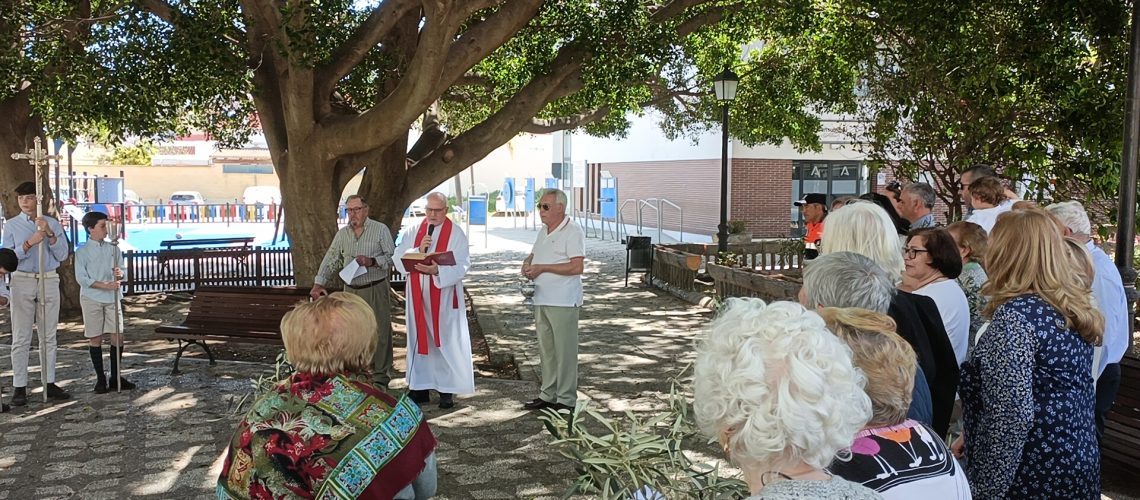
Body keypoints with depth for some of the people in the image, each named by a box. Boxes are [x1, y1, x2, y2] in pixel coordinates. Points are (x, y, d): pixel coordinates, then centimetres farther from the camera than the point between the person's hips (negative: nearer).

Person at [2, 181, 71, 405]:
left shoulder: (52, 224, 7)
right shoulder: (11, 225, 3)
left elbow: (62, 255, 0)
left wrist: (50, 234, -14)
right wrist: (29, 243, -18)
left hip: (49, 280, 2)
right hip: (22, 281, -2)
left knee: (49, 336, 7)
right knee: (21, 337, -1)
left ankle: (49, 383, 14)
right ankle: (19, 387, 4)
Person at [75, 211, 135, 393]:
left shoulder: (113, 249, 7)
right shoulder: (82, 252, -4)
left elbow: (121, 269, 10)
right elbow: (82, 278, -9)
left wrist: (119, 273, -14)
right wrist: (105, 285, -19)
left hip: (112, 298, 3)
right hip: (91, 298, -3)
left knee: (118, 335, 2)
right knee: (95, 338, 3)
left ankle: (116, 377, 13)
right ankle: (100, 378, 13)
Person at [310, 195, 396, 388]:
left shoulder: (380, 229, -3)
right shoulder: (342, 234, 11)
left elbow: (392, 256, -7)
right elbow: (331, 260, 9)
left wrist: (372, 261, -20)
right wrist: (318, 283, 0)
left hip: (375, 289, -4)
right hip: (351, 290, 4)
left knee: (380, 331, -3)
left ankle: (381, 375, 5)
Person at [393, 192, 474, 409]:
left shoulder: (456, 233, -3)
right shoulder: (412, 231, 8)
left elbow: (461, 266, -13)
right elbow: (398, 260, 1)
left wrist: (437, 270, -29)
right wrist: (418, 250, -16)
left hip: (444, 298, -3)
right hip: (418, 296, 4)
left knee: (446, 342, -1)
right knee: (419, 340, 9)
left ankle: (447, 390, 6)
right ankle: (421, 388, 17)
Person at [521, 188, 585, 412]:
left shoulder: (573, 232, -13)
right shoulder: (544, 231, 14)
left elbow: (577, 267, -21)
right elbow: (534, 255, 26)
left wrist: (542, 268, -18)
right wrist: (527, 264, 2)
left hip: (563, 303, -9)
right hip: (542, 300, 9)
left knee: (564, 351, 0)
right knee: (546, 350, 15)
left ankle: (566, 399, 8)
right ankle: (548, 395, 25)